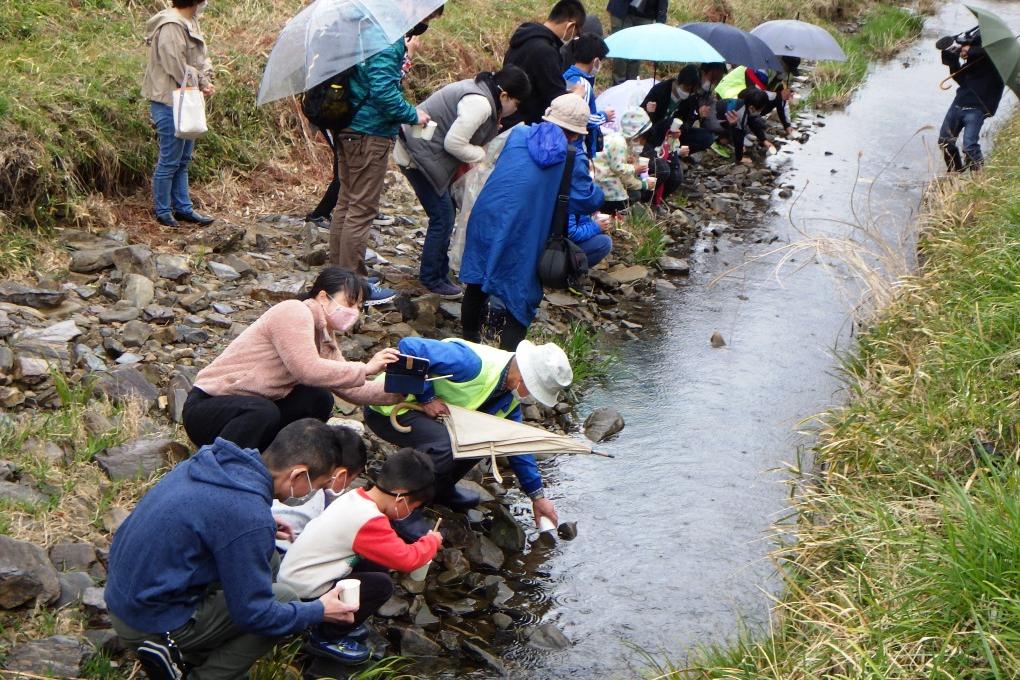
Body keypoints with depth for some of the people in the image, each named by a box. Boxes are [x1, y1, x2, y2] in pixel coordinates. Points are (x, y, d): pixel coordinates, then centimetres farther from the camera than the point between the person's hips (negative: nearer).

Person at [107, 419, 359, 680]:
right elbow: (253, 615, -17)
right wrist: (319, 612, -3)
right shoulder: (250, 518, -27)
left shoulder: (213, 458, -3)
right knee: (284, 599, -2)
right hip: (152, 624, -8)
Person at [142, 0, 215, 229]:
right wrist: (201, 85, -11)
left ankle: (183, 208, 25)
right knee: (169, 160, 0)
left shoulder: (190, 23, 10)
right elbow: (177, 68, -22)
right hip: (170, 101, -10)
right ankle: (163, 211, 11)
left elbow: (200, 60, 15)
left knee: (183, 159, 16)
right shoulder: (171, 27, -20)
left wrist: (206, 81, -2)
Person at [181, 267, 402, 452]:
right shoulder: (294, 313, -16)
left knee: (319, 400, -6)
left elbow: (349, 390, 4)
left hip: (257, 408, 9)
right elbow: (308, 370, -29)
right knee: (264, 413, -37)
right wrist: (365, 369, -23)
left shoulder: (324, 337, 11)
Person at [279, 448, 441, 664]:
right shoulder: (369, 520, -25)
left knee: (378, 565, 5)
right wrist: (432, 541, -4)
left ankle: (339, 620, 15)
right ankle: (326, 638, 1)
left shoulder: (356, 498, 2)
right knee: (382, 585, -13)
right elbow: (407, 560, -22)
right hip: (304, 595, -9)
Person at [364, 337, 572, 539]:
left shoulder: (510, 395, -1)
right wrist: (426, 397, -28)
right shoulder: (473, 363, -31)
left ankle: (440, 489, 18)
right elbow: (409, 347, -35)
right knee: (447, 444, -31)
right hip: (387, 409, -9)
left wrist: (537, 496, 11)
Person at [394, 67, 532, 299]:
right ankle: (431, 279, 5)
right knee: (443, 217, -6)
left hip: (427, 154, 11)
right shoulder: (479, 104, -25)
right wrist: (481, 155, -11)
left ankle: (439, 274, 24)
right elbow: (453, 143, -26)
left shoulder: (481, 92, 9)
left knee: (444, 216, 15)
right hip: (417, 156, -11)